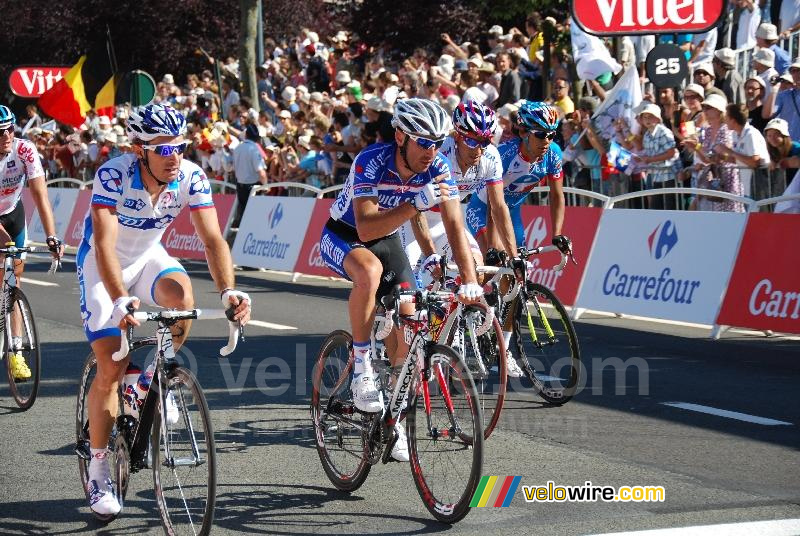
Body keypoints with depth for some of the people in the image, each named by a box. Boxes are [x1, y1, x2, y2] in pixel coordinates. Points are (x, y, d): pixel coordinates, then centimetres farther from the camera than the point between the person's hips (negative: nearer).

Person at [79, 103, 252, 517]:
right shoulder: (113, 176, -31)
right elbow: (104, 245, -40)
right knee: (112, 368, -11)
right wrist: (122, 301, -54)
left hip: (148, 257, 3)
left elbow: (212, 239, -26)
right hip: (102, 266, -3)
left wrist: (228, 291, -43)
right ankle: (98, 470, 5)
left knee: (181, 294, -32)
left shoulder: (191, 177, -21)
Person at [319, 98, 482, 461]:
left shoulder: (438, 169, -20)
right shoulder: (370, 163, -32)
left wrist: (470, 280, -34)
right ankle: (361, 369, -24)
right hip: (342, 236, -5)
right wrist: (416, 204, -52)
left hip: (387, 240, 5)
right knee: (370, 270, -39)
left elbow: (455, 227, -22)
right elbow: (366, 228, -41)